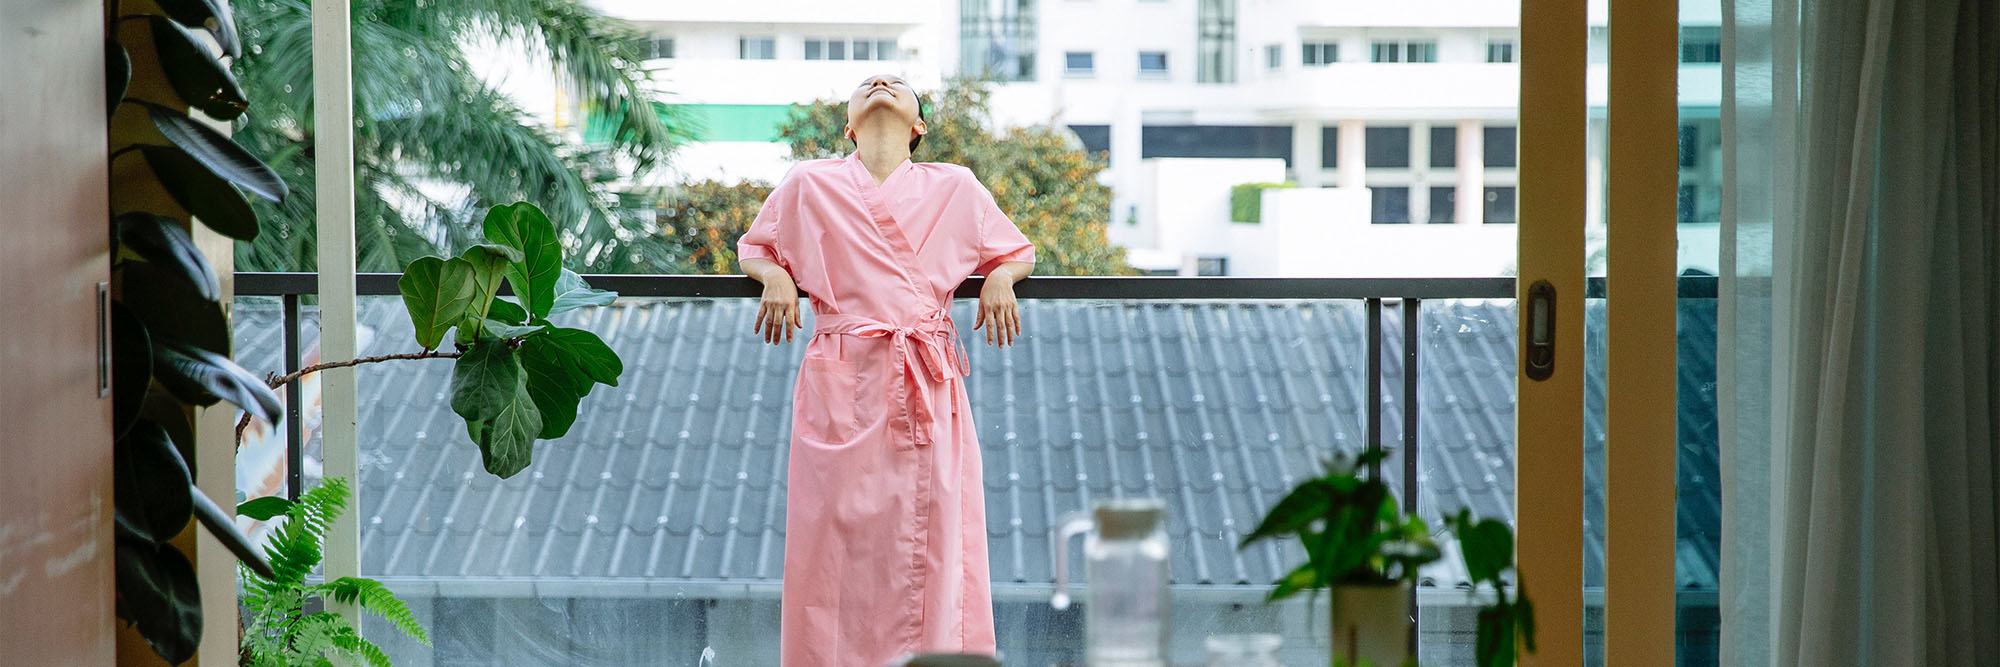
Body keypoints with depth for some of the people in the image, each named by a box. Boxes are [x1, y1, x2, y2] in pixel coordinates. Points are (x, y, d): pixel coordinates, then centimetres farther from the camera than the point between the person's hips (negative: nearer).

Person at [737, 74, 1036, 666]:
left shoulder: (955, 188, 14)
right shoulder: (810, 184, 13)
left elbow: (1017, 252, 24)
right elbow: (754, 246, 25)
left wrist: (1001, 278, 2)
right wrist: (773, 276, 2)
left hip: (927, 387, 0)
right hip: (841, 382, 0)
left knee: (930, 530, -5)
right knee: (836, 531, -4)